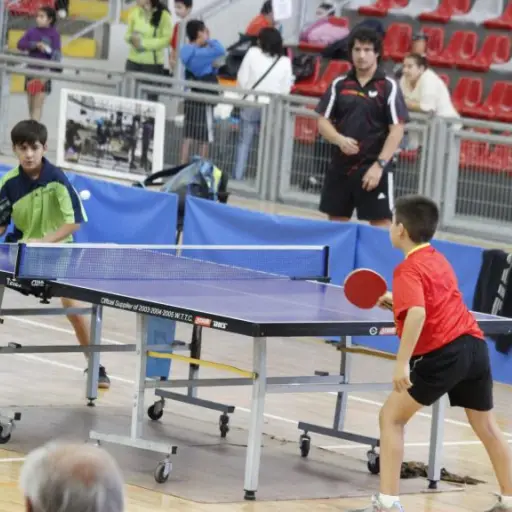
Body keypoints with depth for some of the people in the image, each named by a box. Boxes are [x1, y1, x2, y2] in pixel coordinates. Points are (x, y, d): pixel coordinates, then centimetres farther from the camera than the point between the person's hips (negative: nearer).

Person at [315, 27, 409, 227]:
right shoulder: (339, 84, 7)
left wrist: (379, 164, -16)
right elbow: (323, 122, 8)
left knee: (381, 223, -6)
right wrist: (340, 140, -13)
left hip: (373, 169, -4)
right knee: (336, 222, 9)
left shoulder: (388, 87, -4)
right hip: (340, 166, 4)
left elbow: (397, 130, -8)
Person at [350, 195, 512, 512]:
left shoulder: (408, 270, -8)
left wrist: (402, 363, -27)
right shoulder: (439, 260, 18)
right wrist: (398, 302, 26)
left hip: (443, 354, -8)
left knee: (392, 417, 3)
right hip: (475, 345, 8)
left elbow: (418, 314, -25)